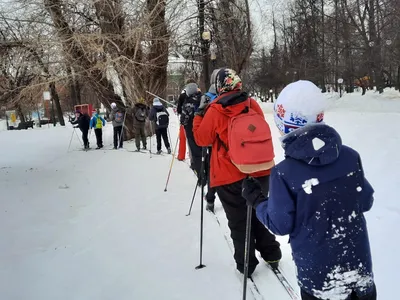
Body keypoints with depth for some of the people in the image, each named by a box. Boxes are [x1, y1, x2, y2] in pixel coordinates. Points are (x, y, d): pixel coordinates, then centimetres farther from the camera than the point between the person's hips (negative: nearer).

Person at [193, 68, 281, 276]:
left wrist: (198, 116, 13)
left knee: (238, 222, 11)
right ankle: (271, 254, 29)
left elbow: (202, 139, 0)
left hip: (230, 177, -4)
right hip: (260, 172, 4)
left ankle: (246, 264, 20)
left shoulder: (215, 111, -12)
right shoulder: (252, 104, -1)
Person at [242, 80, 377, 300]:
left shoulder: (284, 173, -21)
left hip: (318, 273, -3)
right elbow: (365, 202, 1)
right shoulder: (350, 156, -10)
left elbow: (280, 225, -14)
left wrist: (256, 200, 1)